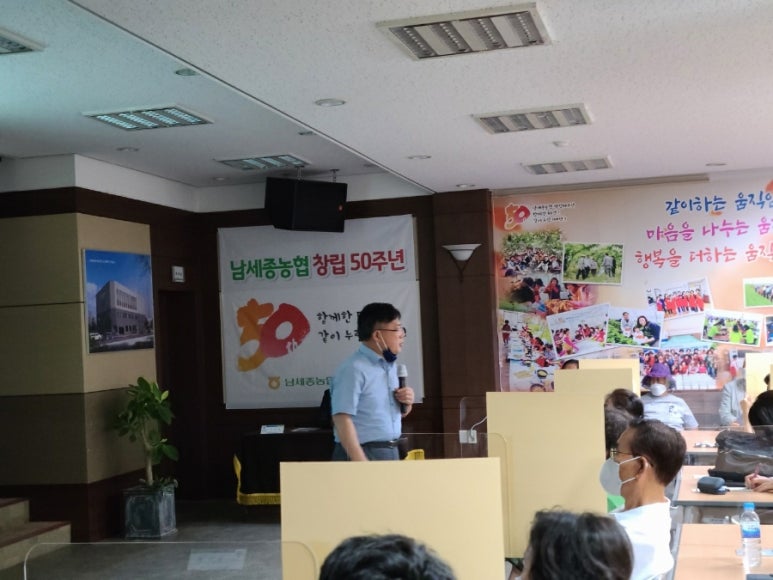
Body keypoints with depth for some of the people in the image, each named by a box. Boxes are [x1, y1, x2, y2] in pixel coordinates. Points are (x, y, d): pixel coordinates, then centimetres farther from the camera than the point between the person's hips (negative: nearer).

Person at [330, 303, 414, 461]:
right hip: (364, 454, -8)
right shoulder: (354, 369, -15)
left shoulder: (390, 365, 12)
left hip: (391, 453, 8)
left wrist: (406, 404, 1)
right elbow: (342, 420, -22)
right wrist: (361, 465, -27)